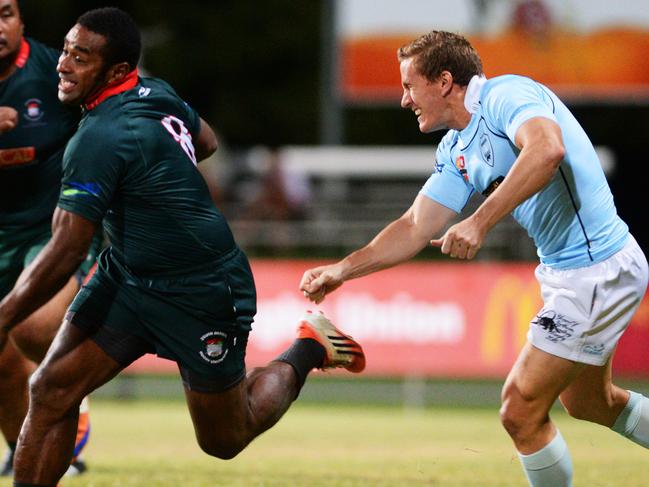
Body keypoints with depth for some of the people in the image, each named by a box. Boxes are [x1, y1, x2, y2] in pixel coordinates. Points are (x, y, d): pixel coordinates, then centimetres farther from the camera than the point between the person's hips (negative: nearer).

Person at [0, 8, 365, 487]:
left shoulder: (100, 137, -29)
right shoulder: (156, 91, -3)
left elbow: (64, 256, -28)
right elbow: (207, 141, 19)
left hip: (199, 299, -9)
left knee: (225, 442, 12)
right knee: (50, 391, -6)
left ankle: (307, 349, 30)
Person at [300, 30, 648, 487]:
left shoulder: (507, 95, -18)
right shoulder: (456, 150, 11)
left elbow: (547, 148, -38)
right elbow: (416, 227, 16)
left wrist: (480, 222, -39)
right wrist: (341, 270, 11)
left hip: (597, 271, -11)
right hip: (568, 273, 11)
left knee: (521, 411, -8)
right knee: (588, 402, 27)